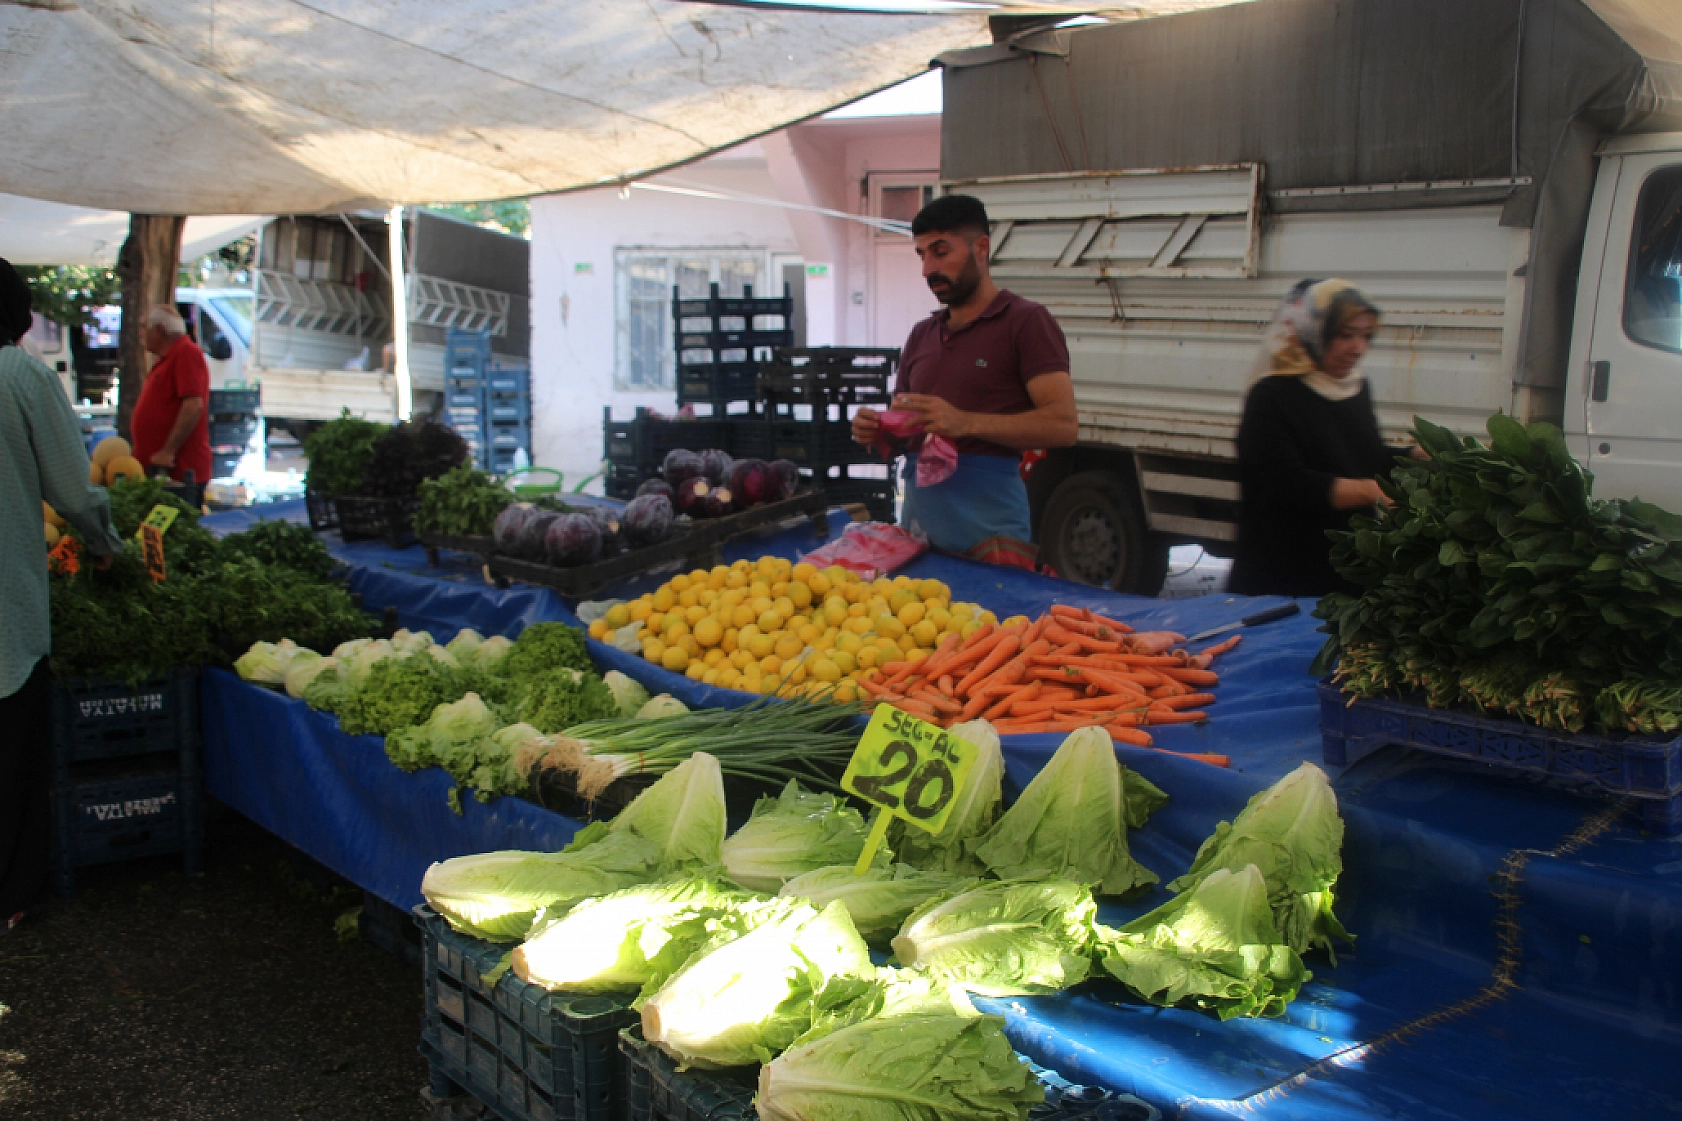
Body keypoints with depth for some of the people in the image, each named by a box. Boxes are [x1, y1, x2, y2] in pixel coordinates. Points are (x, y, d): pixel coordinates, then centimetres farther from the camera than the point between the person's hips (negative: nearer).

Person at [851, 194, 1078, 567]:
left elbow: (1063, 424, -13)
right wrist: (875, 430, -1)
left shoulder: (1026, 321, -2)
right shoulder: (921, 336, 19)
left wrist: (965, 422, -22)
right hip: (918, 511, 6)